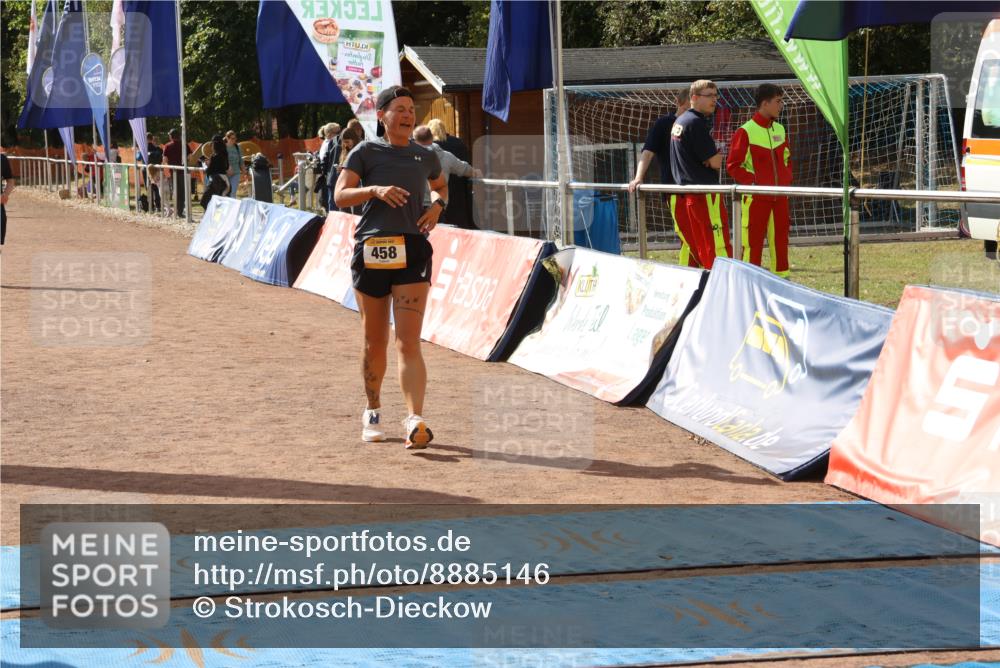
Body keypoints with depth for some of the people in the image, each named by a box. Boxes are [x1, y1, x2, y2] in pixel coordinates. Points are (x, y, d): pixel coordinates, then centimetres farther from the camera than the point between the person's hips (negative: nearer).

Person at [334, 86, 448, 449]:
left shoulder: (426, 156, 12)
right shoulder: (366, 152, 3)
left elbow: (440, 186, 32)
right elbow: (340, 195, -4)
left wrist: (437, 205, 10)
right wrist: (375, 190, -20)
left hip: (413, 250, 1)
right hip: (371, 250, -1)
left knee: (409, 342, -11)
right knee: (375, 341, 10)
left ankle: (415, 422, -19)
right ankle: (372, 412, 28)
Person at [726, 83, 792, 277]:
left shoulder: (780, 129, 11)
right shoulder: (746, 132, -10)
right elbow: (733, 165, -9)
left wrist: (787, 179, 8)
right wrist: (752, 182, -16)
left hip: (780, 196, 6)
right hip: (757, 197, -6)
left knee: (780, 237, 9)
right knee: (753, 240, -4)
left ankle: (781, 276, 17)